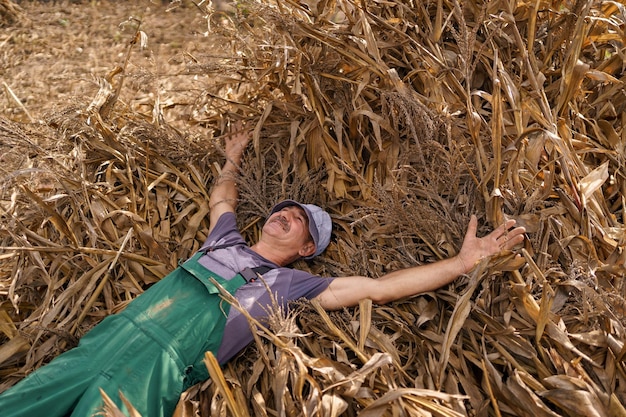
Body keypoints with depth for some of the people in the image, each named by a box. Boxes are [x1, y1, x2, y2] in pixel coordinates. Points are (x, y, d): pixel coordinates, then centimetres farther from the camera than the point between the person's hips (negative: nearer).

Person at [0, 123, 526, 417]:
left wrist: (464, 259, -2)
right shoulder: (226, 240, 21)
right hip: (110, 337, 6)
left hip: (151, 371, -6)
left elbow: (380, 286, -1)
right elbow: (221, 197, 43)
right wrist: (233, 159, 53)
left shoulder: (292, 283, 4)